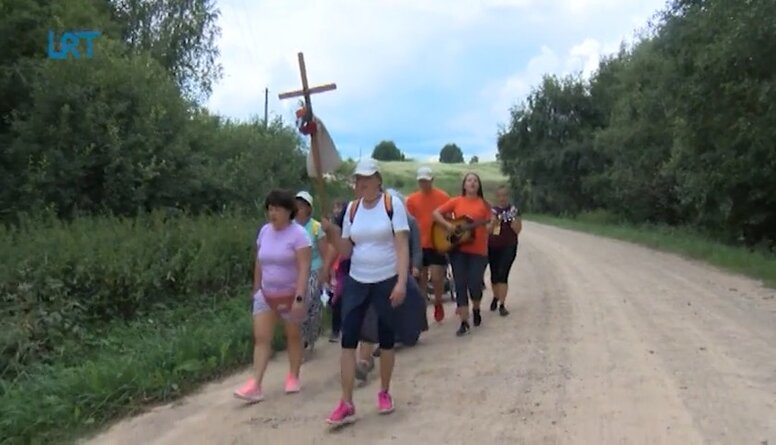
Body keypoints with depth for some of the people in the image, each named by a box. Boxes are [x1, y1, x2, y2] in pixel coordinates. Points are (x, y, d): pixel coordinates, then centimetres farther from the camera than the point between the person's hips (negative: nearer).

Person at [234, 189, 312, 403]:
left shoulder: (298, 234, -15)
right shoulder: (264, 231, 4)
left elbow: (304, 268, -21)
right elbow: (259, 263, 12)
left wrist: (299, 297, -27)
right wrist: (256, 289, 14)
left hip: (291, 295, -5)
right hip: (266, 294, 5)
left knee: (293, 336, 10)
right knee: (260, 338, -3)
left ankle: (293, 377, 26)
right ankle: (255, 386, -6)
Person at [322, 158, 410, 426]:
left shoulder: (392, 204, -8)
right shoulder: (352, 208, 4)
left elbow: (402, 245, -13)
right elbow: (346, 251, 6)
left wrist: (401, 282, -22)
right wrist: (332, 233, -12)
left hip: (387, 281, -3)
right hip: (356, 282, 4)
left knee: (386, 339, 10)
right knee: (348, 340, -4)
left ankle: (384, 392, 29)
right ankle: (347, 404, 1)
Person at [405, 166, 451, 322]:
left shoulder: (443, 197, -5)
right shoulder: (412, 199, 1)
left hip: (438, 245, -2)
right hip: (419, 245, 2)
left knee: (437, 278, -3)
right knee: (420, 278, 10)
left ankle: (438, 303, 24)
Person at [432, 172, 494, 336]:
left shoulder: (484, 204, 4)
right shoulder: (456, 201, 4)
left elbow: (489, 227, 4)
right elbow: (435, 213, 1)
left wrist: (493, 223, -17)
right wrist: (448, 225, -11)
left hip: (478, 251, 0)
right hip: (458, 249, 1)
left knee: (475, 285, -3)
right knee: (460, 285, -1)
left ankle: (476, 310, 30)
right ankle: (464, 323, 6)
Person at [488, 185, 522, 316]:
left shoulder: (514, 210, 0)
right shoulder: (492, 211, 5)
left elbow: (517, 230, -4)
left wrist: (513, 218, -20)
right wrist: (493, 222, -15)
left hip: (508, 247, -3)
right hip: (492, 247, 3)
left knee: (502, 274, -13)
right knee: (494, 275, 11)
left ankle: (502, 305, -11)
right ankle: (495, 297, 35)